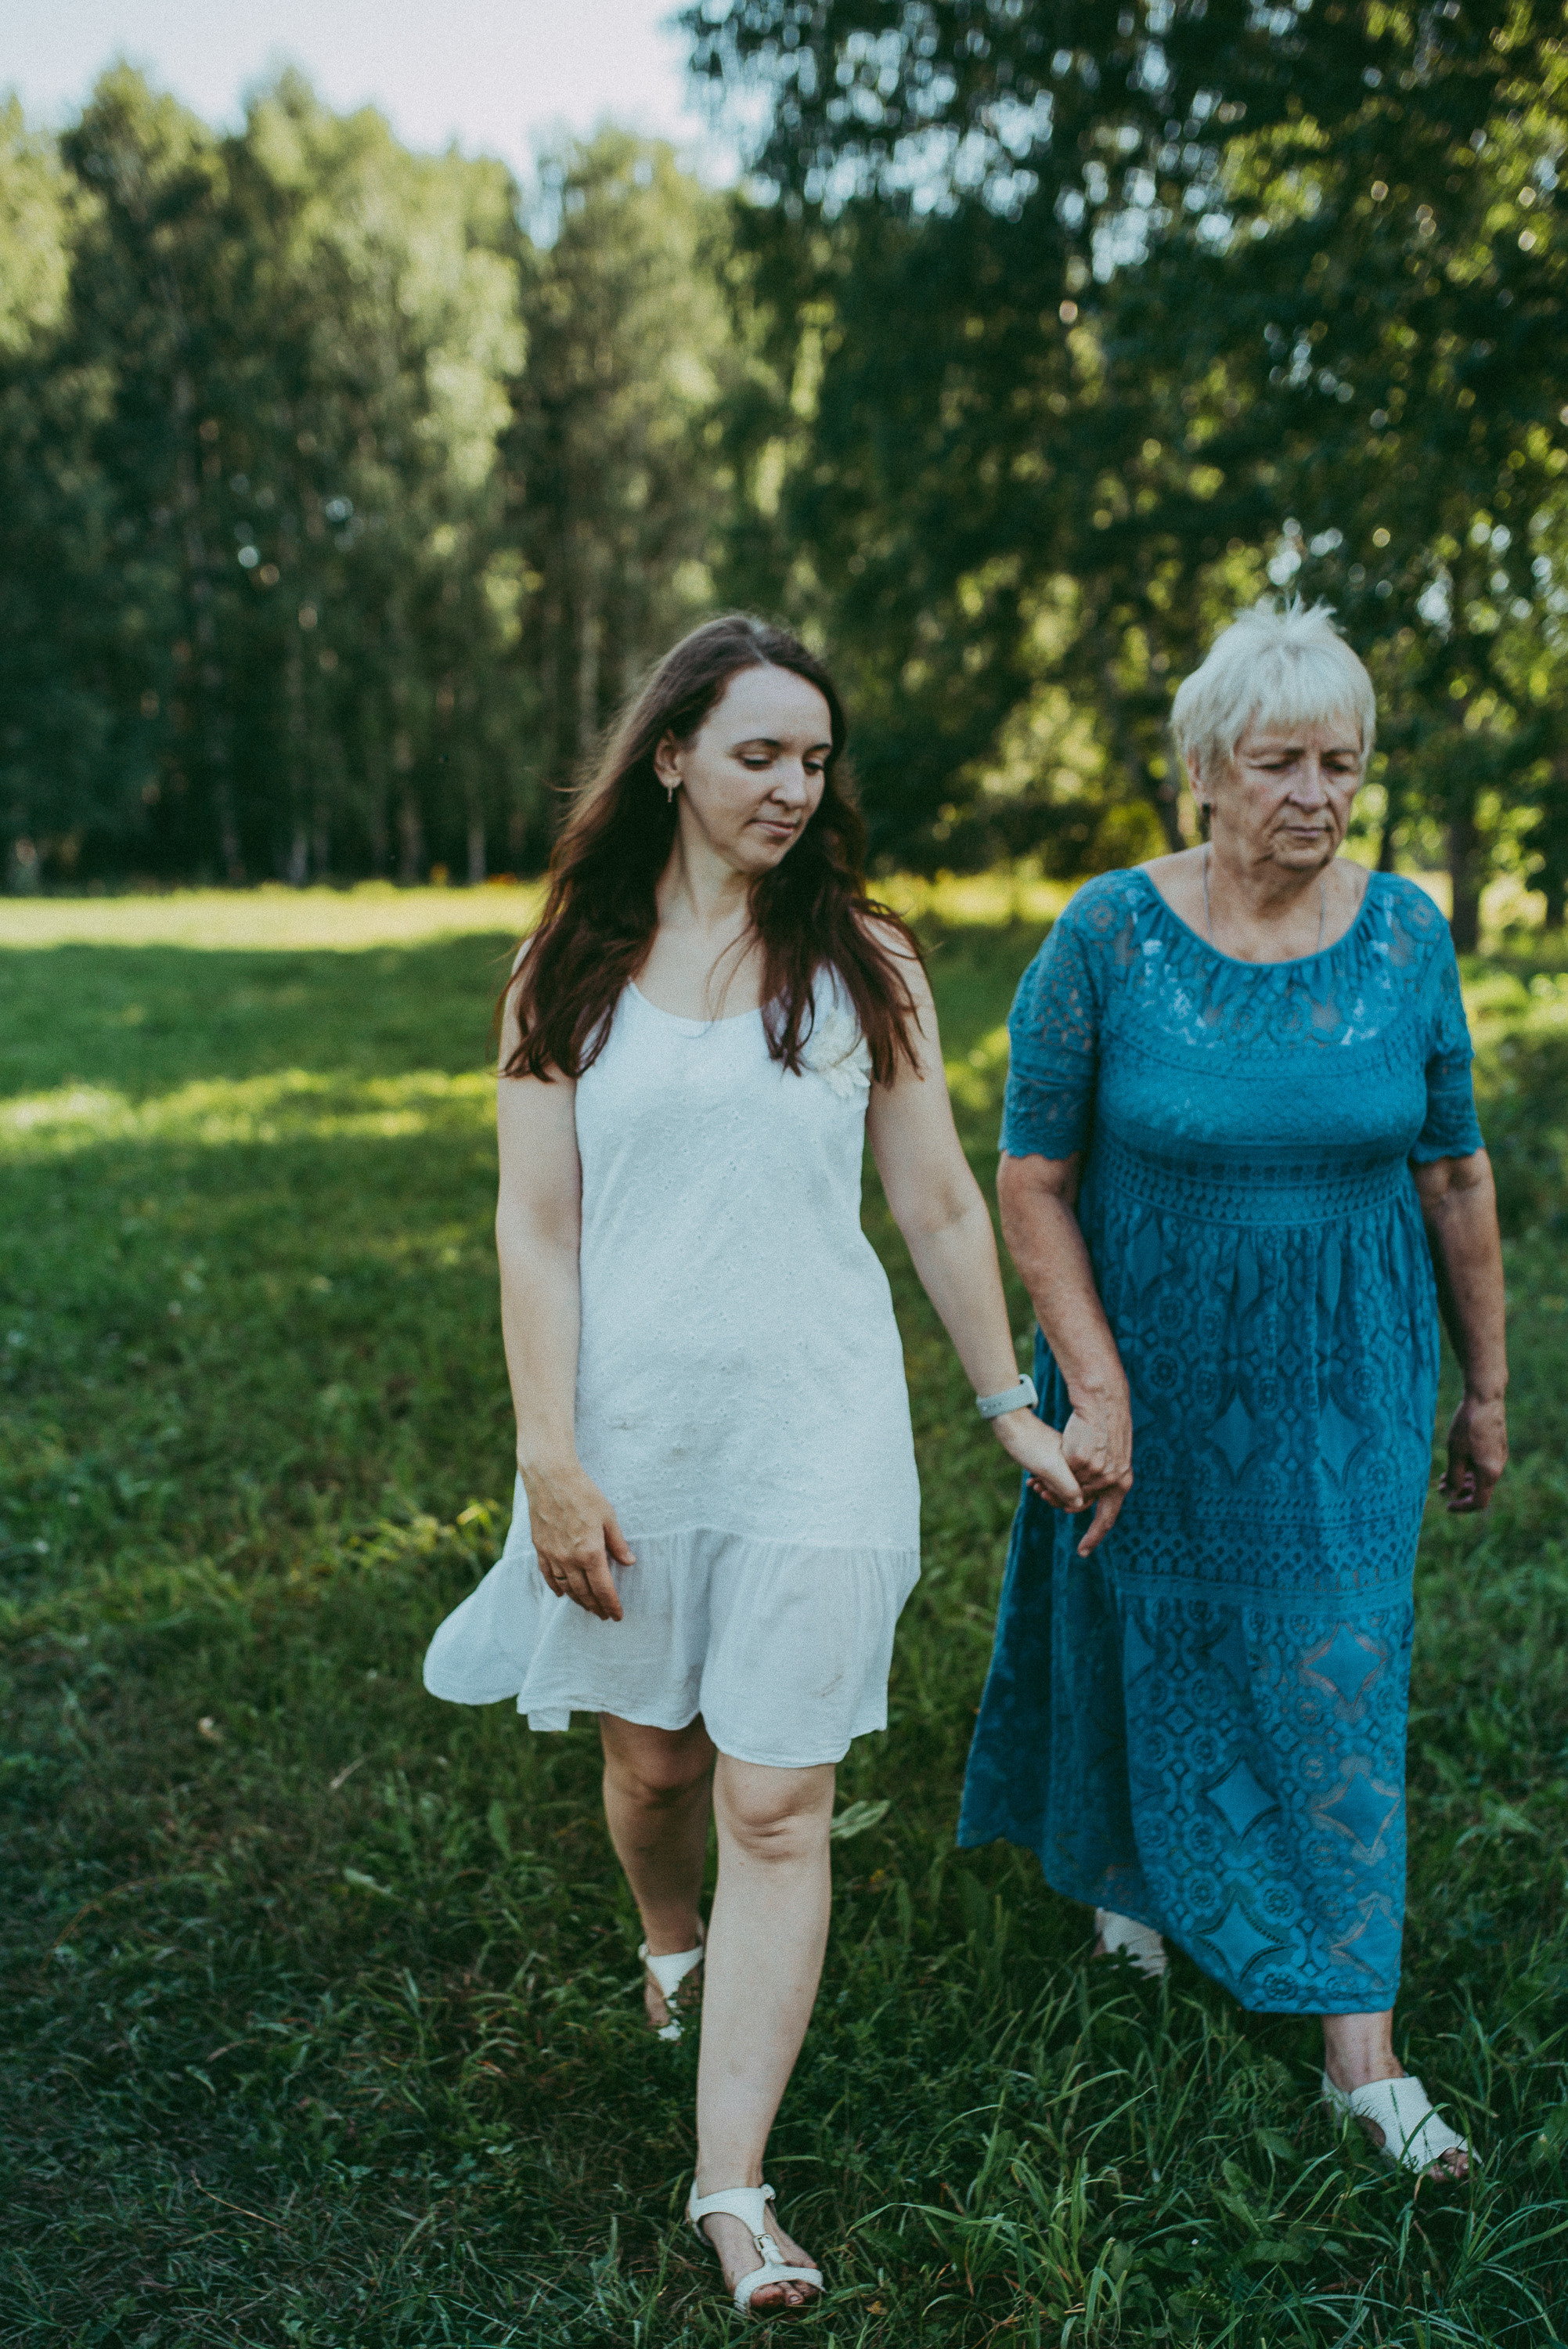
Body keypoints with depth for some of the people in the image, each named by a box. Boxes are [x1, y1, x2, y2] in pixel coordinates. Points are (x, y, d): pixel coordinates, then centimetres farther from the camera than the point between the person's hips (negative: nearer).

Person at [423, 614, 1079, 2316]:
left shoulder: (863, 960, 2)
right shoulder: (573, 971, 2)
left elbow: (937, 1204, 6)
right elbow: (536, 1227, -2)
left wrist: (1010, 1405, 9)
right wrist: (550, 1458, -8)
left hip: (817, 1431, -1)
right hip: (631, 1423, 1)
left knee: (777, 1805, -1)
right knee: (652, 1758, 16)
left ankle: (731, 2181, 8)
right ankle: (669, 1945, 49)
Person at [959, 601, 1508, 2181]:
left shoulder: (1407, 936, -5)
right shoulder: (1106, 939, -14)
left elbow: (1453, 1175, 3)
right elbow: (1033, 1185, -9)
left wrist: (1485, 1385, 7)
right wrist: (1095, 1388, -15)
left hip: (1347, 1379, 1)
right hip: (1156, 1364, -1)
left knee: (1338, 1676, 4)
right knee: (1145, 1629, 17)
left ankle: (1359, 2046, 14)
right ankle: (1124, 1868, 47)